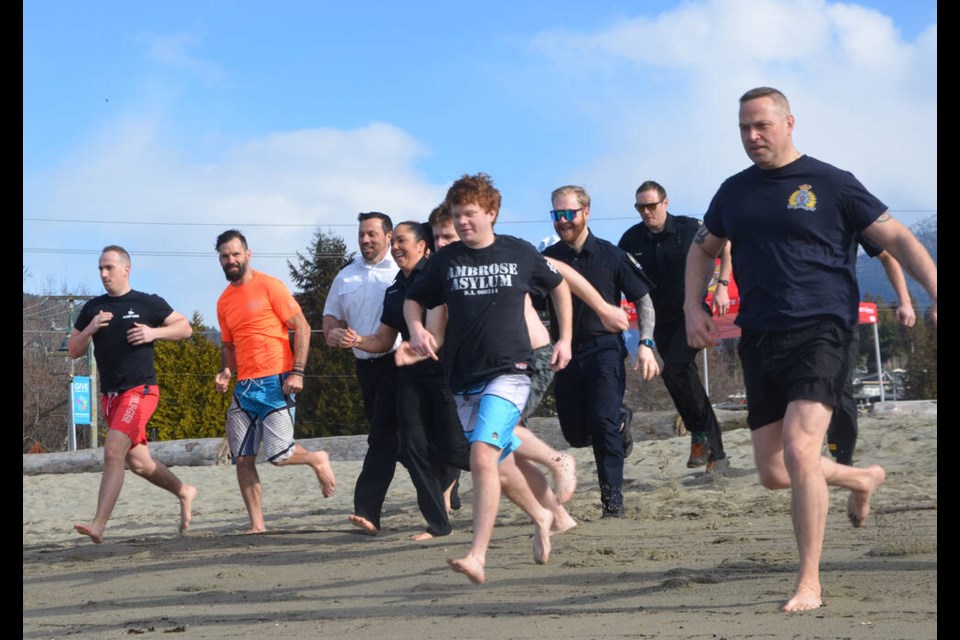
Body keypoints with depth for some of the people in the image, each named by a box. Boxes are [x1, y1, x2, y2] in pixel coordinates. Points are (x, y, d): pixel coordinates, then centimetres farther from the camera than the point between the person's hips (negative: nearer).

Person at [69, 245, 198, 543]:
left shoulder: (149, 304, -1)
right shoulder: (93, 308, 10)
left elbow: (185, 328, 6)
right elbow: (73, 351, 12)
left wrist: (154, 332, -11)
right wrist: (90, 329, -7)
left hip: (140, 390, -6)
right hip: (110, 395, 6)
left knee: (113, 454, -20)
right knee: (138, 462, 12)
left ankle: (98, 525, -24)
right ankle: (184, 491, 35)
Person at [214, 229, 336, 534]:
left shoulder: (269, 286, -4)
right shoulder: (224, 301, 14)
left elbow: (302, 328, -6)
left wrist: (297, 372, -14)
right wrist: (226, 372, 4)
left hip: (275, 383, -6)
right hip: (244, 387, 6)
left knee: (278, 455, -15)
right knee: (243, 459, -1)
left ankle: (317, 460, 17)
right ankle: (257, 525, 5)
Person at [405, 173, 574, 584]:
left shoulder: (520, 253, 1)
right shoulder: (445, 260, 4)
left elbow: (558, 286, 18)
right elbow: (413, 299, 15)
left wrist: (565, 339, 13)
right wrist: (417, 328, -6)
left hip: (509, 372, -4)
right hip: (464, 379, 4)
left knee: (483, 457, -23)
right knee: (499, 466, 15)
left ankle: (477, 557, -26)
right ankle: (540, 516, 44)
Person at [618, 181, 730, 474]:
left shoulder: (690, 228, -8)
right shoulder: (632, 239, 0)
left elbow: (726, 249, 3)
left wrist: (722, 285, -8)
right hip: (661, 319, 5)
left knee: (674, 369, -25)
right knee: (685, 378, 7)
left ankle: (701, 432, -8)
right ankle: (715, 453, 14)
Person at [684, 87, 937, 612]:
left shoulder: (831, 184, -1)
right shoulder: (734, 192, 13)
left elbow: (898, 239, -1)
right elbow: (703, 248, 28)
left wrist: (936, 293, -14)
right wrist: (693, 306, 12)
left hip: (819, 331, -6)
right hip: (759, 339, 6)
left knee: (798, 451, -22)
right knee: (773, 472, 7)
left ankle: (809, 584, -13)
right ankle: (862, 478, 37)